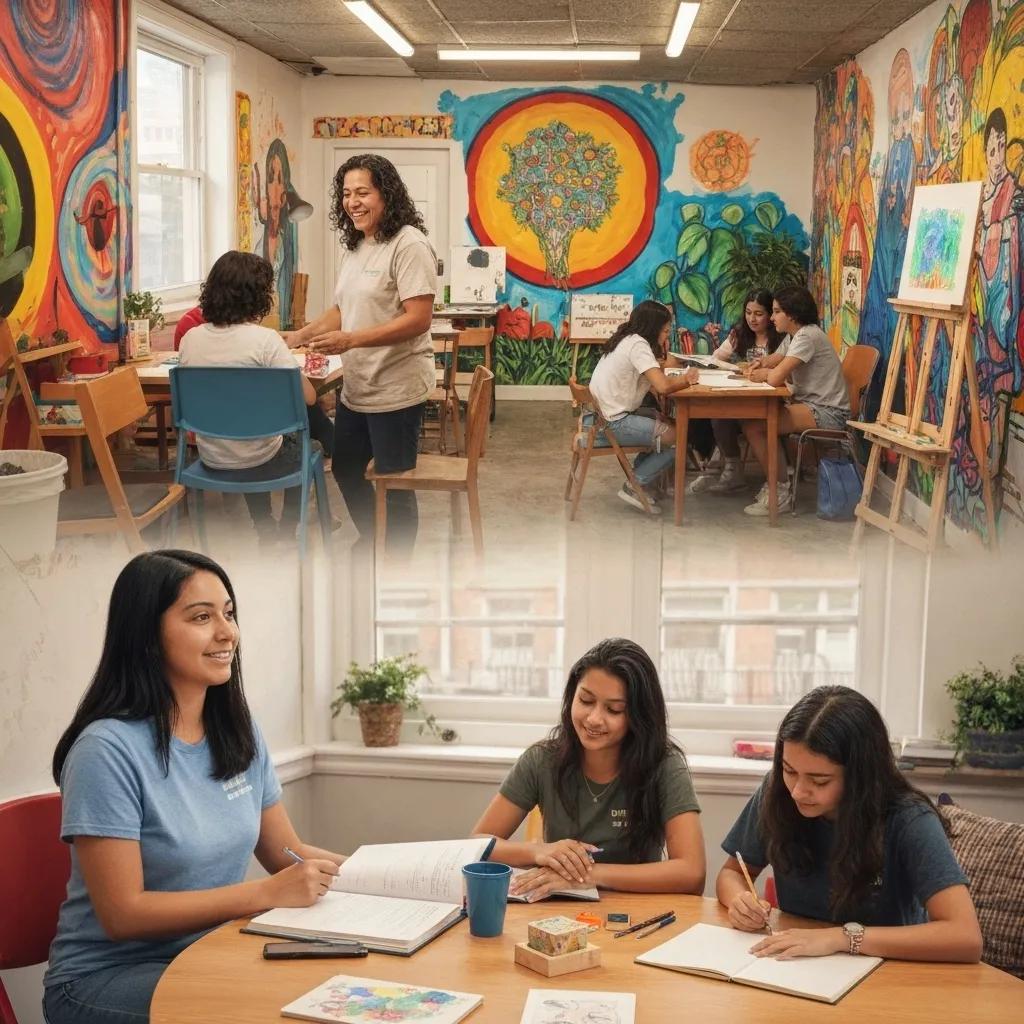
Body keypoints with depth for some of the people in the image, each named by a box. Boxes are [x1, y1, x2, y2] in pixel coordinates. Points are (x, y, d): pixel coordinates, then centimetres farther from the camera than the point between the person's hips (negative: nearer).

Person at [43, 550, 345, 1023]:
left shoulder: (239, 734, 4)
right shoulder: (108, 749, -18)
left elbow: (288, 856, 11)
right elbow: (123, 914, -19)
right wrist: (267, 892, -24)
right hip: (107, 978, -7)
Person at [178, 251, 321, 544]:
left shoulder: (190, 339, -6)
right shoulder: (265, 339, -20)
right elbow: (307, 397, -19)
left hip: (211, 456, 4)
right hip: (254, 457, -4)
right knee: (302, 445, 29)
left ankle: (266, 533, 42)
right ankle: (286, 535, 35)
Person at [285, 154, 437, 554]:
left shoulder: (409, 244, -16)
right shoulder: (353, 247, 10)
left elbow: (418, 319, -23)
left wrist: (350, 340, -28)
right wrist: (299, 336, 5)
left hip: (395, 390, -9)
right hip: (356, 387, 9)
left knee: (394, 483, 5)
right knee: (346, 470, 22)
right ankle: (372, 539, 43)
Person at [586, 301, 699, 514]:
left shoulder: (627, 339, 13)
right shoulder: (638, 344, -16)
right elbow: (662, 387, -26)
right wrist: (685, 380, -8)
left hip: (604, 415, 10)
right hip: (612, 424, -10)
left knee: (666, 422, 18)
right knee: (678, 437, -6)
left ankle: (640, 478, 19)